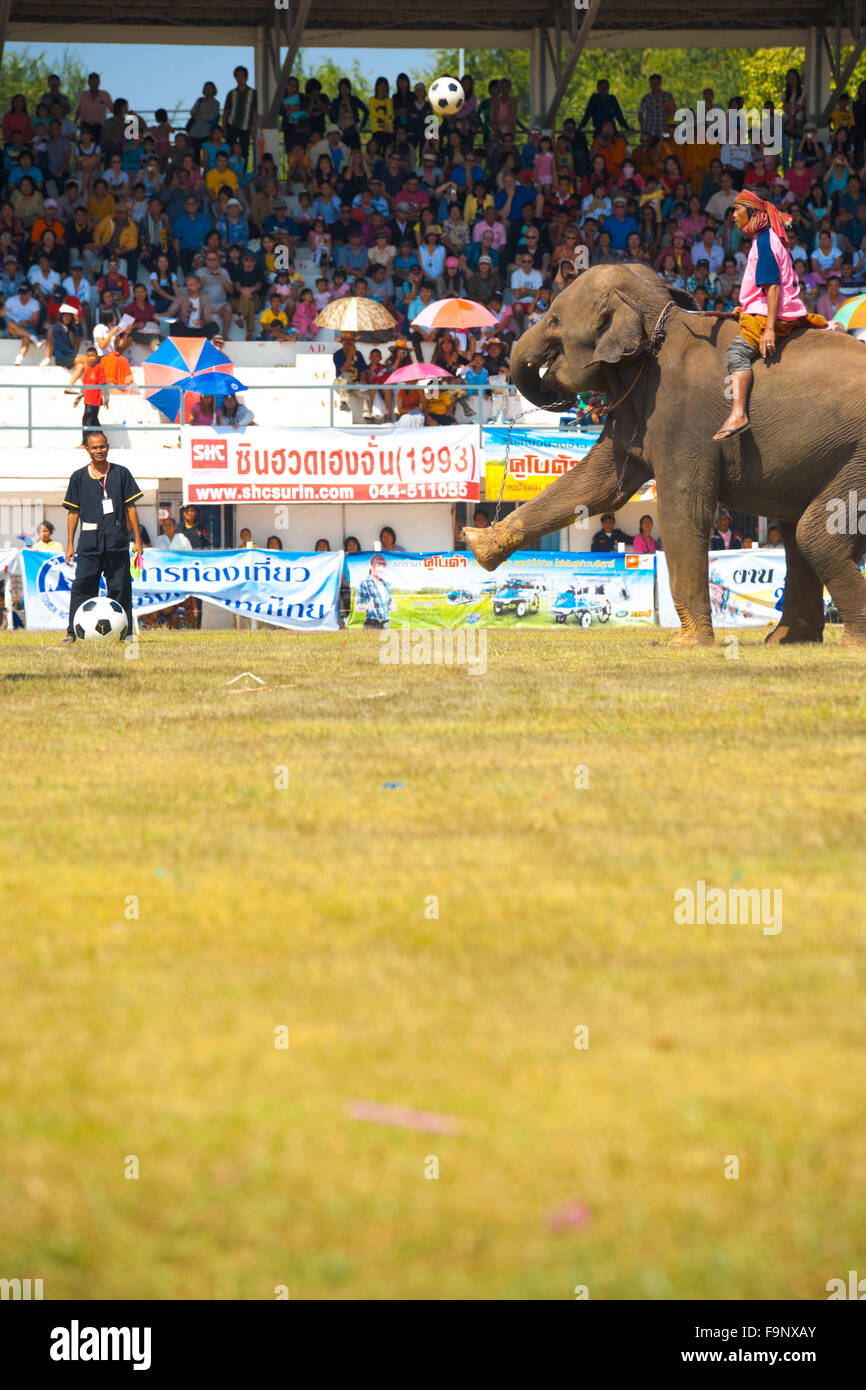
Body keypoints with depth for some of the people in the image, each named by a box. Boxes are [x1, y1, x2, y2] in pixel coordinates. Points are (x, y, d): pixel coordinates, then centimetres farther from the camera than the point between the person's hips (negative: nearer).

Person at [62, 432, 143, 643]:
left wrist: (138, 539, 3)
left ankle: (125, 632, 9)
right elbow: (73, 512, 10)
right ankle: (73, 632, -7)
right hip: (89, 542, 0)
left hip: (117, 542, 0)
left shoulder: (120, 473, 7)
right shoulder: (79, 477, 8)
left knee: (119, 588, 2)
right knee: (82, 587, -8)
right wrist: (70, 545, 5)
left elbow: (130, 507, 7)